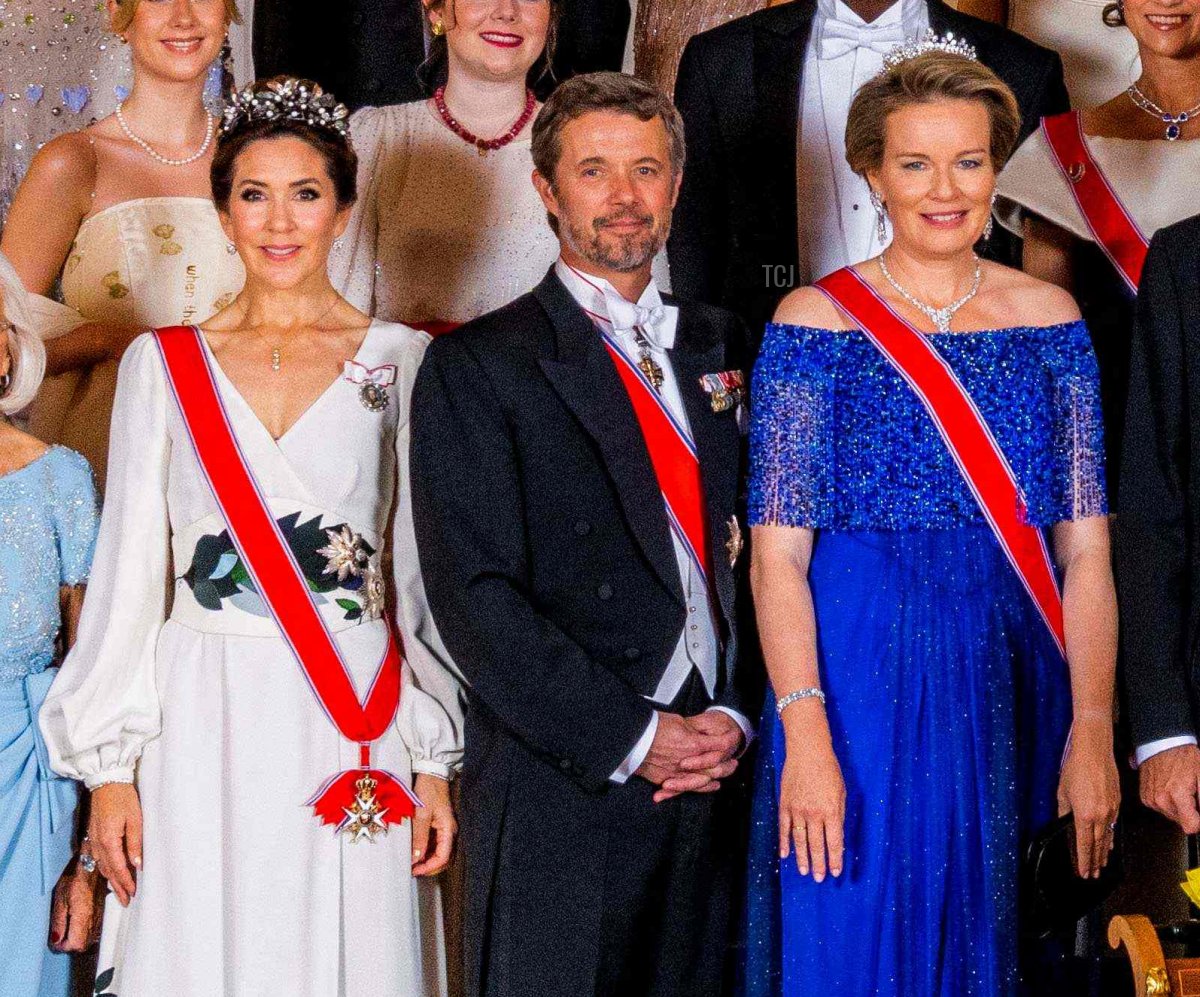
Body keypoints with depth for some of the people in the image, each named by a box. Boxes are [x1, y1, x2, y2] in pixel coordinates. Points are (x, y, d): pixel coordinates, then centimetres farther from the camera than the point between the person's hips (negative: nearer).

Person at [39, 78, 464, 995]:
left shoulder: (402, 362, 5)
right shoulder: (162, 364, 7)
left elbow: (425, 573, 5)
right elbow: (129, 572, 7)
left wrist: (434, 762, -1)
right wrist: (112, 766, 1)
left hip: (354, 732, 0)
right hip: (202, 727, 1)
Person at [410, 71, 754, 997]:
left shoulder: (718, 350, 14)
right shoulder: (476, 367, -2)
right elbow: (476, 597, -10)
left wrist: (736, 720, -3)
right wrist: (631, 739, -14)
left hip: (710, 781, 4)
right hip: (560, 790, -4)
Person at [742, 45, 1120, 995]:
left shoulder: (1049, 315, 6)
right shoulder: (816, 321, -2)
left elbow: (1086, 551, 3)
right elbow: (777, 556, -7)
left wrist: (1092, 734, -5)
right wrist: (804, 736, -17)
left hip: (1013, 696, 3)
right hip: (860, 687, -2)